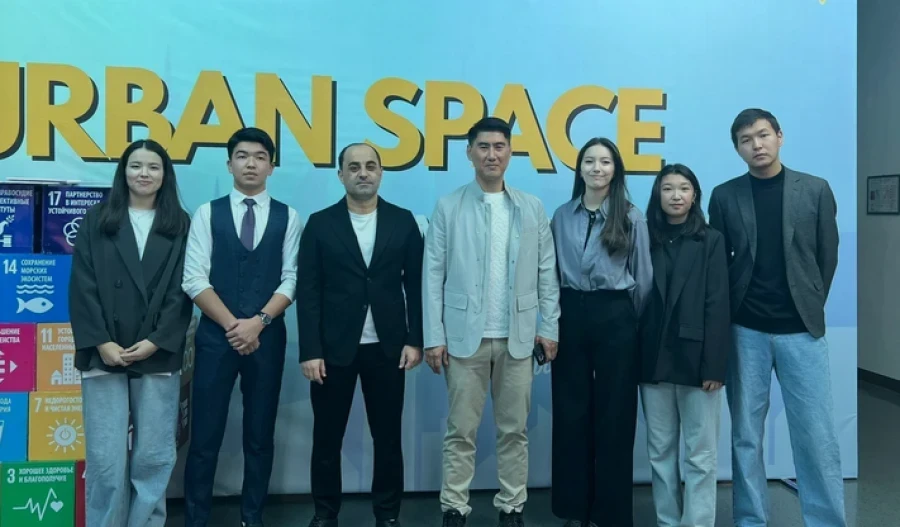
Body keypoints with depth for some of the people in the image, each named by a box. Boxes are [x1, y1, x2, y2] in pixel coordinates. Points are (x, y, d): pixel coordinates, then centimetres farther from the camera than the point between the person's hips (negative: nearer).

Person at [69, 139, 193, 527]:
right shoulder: (96, 221, 9)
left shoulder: (180, 226, 7)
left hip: (159, 356, 0)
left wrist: (155, 341, -9)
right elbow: (82, 287, 2)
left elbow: (182, 291, 1)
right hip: (103, 355, 0)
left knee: (154, 457, 5)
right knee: (105, 459, 1)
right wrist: (100, 342, -9)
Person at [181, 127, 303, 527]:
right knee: (205, 433, 4)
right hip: (215, 335, 0)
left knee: (260, 434, 10)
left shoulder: (288, 217, 5)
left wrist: (259, 321, -13)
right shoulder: (208, 213, 4)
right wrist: (232, 324, -12)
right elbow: (194, 279, -4)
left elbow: (290, 280, -1)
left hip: (268, 337, 1)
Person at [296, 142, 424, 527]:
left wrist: (415, 340, -2)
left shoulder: (403, 221, 4)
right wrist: (310, 350, -8)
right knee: (327, 437, 10)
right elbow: (307, 291, -2)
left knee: (388, 436, 10)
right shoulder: (320, 224, 1)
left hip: (387, 346, 1)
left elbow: (416, 285, 4)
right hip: (334, 348, 0)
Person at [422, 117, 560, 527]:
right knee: (461, 431, 5)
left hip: (518, 336, 2)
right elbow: (433, 275, -1)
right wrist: (433, 336, -6)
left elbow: (547, 273, 8)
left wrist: (550, 327, 3)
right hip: (464, 335, -2)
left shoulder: (532, 208, 8)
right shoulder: (448, 207, 2)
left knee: (514, 429, 10)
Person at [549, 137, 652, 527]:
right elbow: (553, 271, 8)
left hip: (615, 318, -2)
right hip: (571, 315, 2)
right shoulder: (562, 216, 7)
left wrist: (634, 321, 4)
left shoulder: (632, 218, -1)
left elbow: (643, 277, 3)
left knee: (613, 415, 5)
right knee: (570, 412, 8)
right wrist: (552, 319, 6)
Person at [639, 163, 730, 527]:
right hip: (654, 358, 3)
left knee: (699, 453, 3)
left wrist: (714, 364, -12)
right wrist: (634, 357, -1)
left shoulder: (711, 242, 3)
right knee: (660, 451, 10)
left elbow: (718, 306, -5)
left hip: (695, 358, -2)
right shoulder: (646, 240, 8)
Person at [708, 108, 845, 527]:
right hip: (745, 331, 0)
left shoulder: (815, 190, 3)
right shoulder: (724, 196, 3)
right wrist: (726, 315, 2)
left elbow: (828, 256, 8)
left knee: (817, 436, 3)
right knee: (746, 435, 7)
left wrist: (810, 307, 8)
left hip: (801, 330, 0)